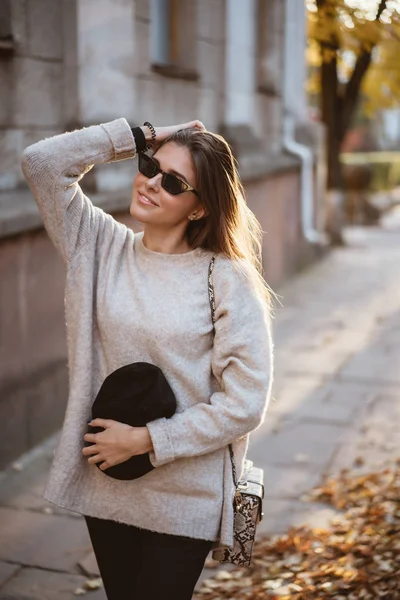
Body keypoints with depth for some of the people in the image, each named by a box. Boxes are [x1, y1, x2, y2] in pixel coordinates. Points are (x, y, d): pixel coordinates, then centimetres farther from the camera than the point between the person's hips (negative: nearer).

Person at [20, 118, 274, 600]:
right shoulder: (102, 248, -1)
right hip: (104, 485, 4)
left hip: (186, 502, -4)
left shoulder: (228, 281, -13)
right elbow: (41, 161, -7)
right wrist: (139, 137, -8)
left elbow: (245, 403, -14)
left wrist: (145, 440, -15)